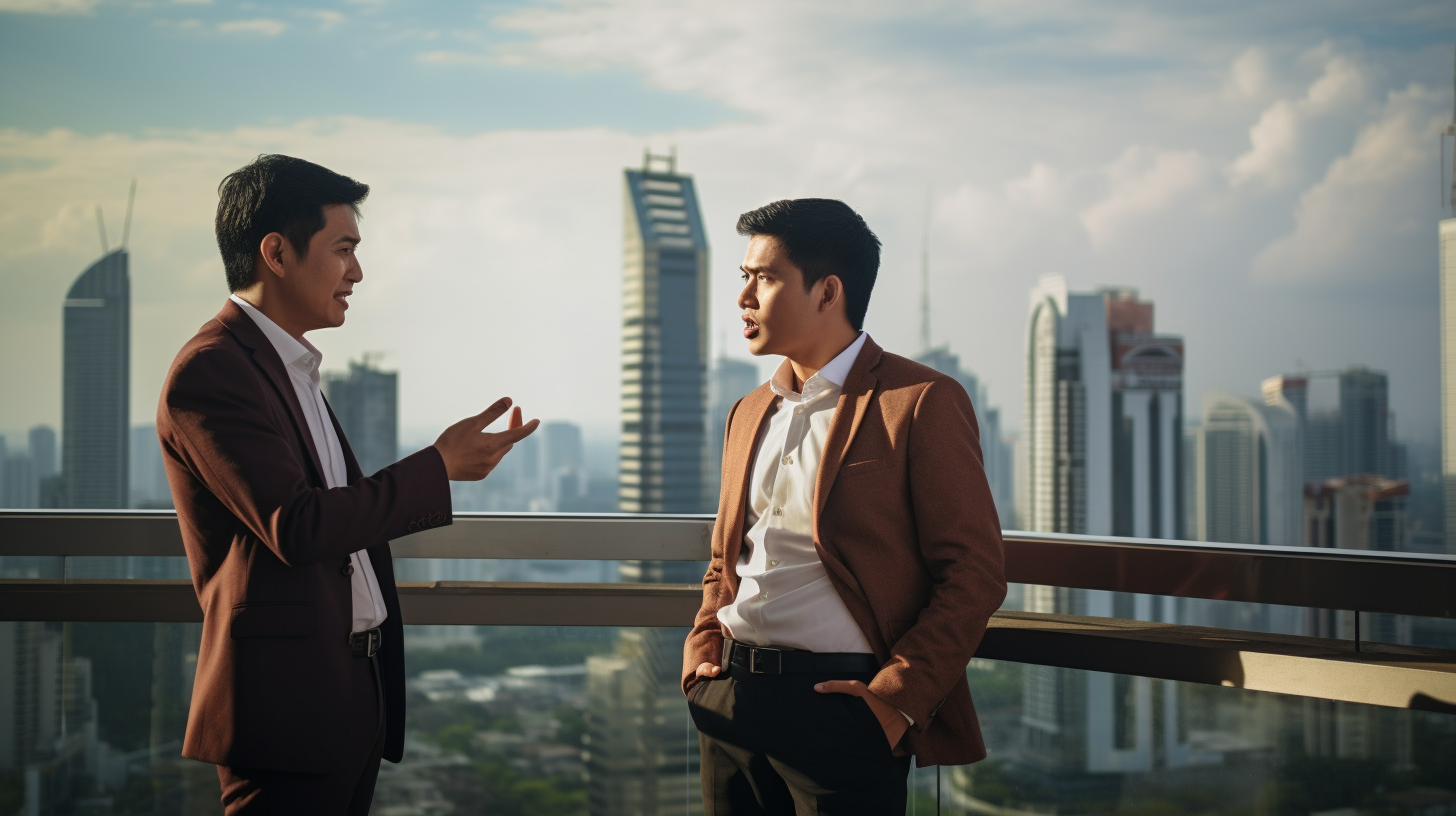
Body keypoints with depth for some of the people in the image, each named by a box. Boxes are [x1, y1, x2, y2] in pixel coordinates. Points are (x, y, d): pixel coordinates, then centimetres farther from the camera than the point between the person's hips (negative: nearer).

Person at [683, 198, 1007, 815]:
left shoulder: (921, 403, -6)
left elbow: (974, 573, -9)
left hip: (838, 704, -6)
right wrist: (703, 647, 8)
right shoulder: (749, 414, 16)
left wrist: (899, 696, -14)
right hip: (730, 699, 6)